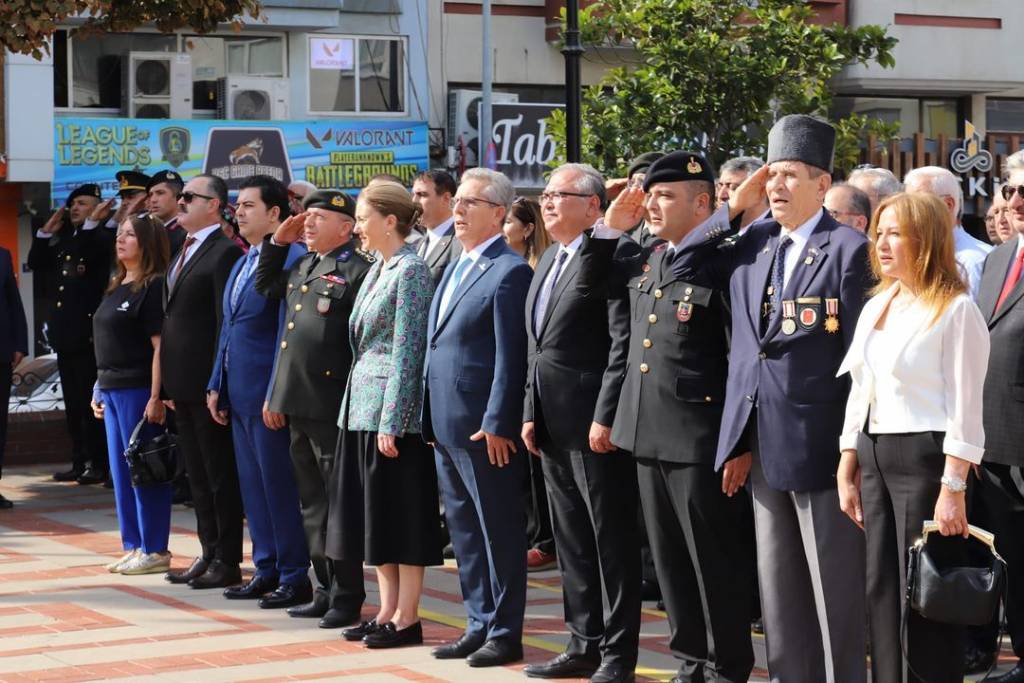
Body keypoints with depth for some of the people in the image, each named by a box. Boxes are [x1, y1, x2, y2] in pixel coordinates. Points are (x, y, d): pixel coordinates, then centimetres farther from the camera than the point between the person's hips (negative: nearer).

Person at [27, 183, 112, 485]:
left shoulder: (102, 238, -6)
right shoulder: (64, 240, 18)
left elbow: (85, 254, -25)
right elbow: (36, 264, 18)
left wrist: (91, 222, -19)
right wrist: (47, 230, 11)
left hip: (88, 333, -8)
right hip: (65, 334, 8)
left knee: (91, 403, -5)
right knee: (73, 404, 10)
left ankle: (98, 464, 0)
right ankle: (79, 462, 16)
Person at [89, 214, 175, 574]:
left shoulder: (154, 287, -10)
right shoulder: (117, 287, 16)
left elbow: (160, 345, -16)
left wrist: (156, 397, -21)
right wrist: (99, 390, 18)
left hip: (138, 389, -9)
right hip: (112, 389, 9)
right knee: (120, 470, 11)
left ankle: (154, 550, 3)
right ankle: (132, 545, 19)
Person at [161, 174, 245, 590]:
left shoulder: (225, 253, -12)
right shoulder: (182, 252, 16)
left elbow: (226, 322, -17)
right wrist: (169, 383, 14)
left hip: (207, 383, -9)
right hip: (182, 384, 9)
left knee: (220, 474, -1)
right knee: (197, 474, 15)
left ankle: (228, 561, 6)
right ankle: (209, 553, 23)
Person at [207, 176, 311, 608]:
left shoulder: (290, 259, -13)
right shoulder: (242, 264, 17)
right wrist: (216, 386, 16)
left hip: (267, 395, -9)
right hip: (239, 394, 9)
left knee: (279, 486, -3)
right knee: (252, 486, 13)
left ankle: (294, 577, 5)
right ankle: (266, 569, 21)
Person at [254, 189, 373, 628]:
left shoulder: (359, 271, -12)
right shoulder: (302, 267, 15)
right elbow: (266, 286, 33)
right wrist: (278, 242, 18)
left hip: (332, 408, -9)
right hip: (297, 404, 9)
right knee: (312, 503, 14)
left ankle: (347, 597, 7)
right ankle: (325, 589, 23)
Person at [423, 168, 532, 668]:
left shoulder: (509, 271, -12)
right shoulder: (456, 270, 17)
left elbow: (511, 357, -16)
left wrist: (497, 424, -19)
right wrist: (431, 420, 15)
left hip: (484, 428, -9)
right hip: (447, 426, 9)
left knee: (499, 531, 0)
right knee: (465, 530, 14)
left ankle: (505, 635, 7)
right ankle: (479, 626, 22)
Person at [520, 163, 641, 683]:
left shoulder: (613, 255, -11)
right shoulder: (549, 260, 17)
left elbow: (623, 343, -16)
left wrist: (606, 417, -19)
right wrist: (531, 413, 14)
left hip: (595, 423, -9)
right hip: (552, 425, 9)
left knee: (612, 538, -1)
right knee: (570, 539, 14)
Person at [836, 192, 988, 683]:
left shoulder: (955, 310, -9)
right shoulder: (875, 308, 14)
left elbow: (965, 409, -12)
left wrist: (953, 489, -17)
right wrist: (846, 473, 13)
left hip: (926, 458, -8)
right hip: (874, 458, 8)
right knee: (881, 592, 10)